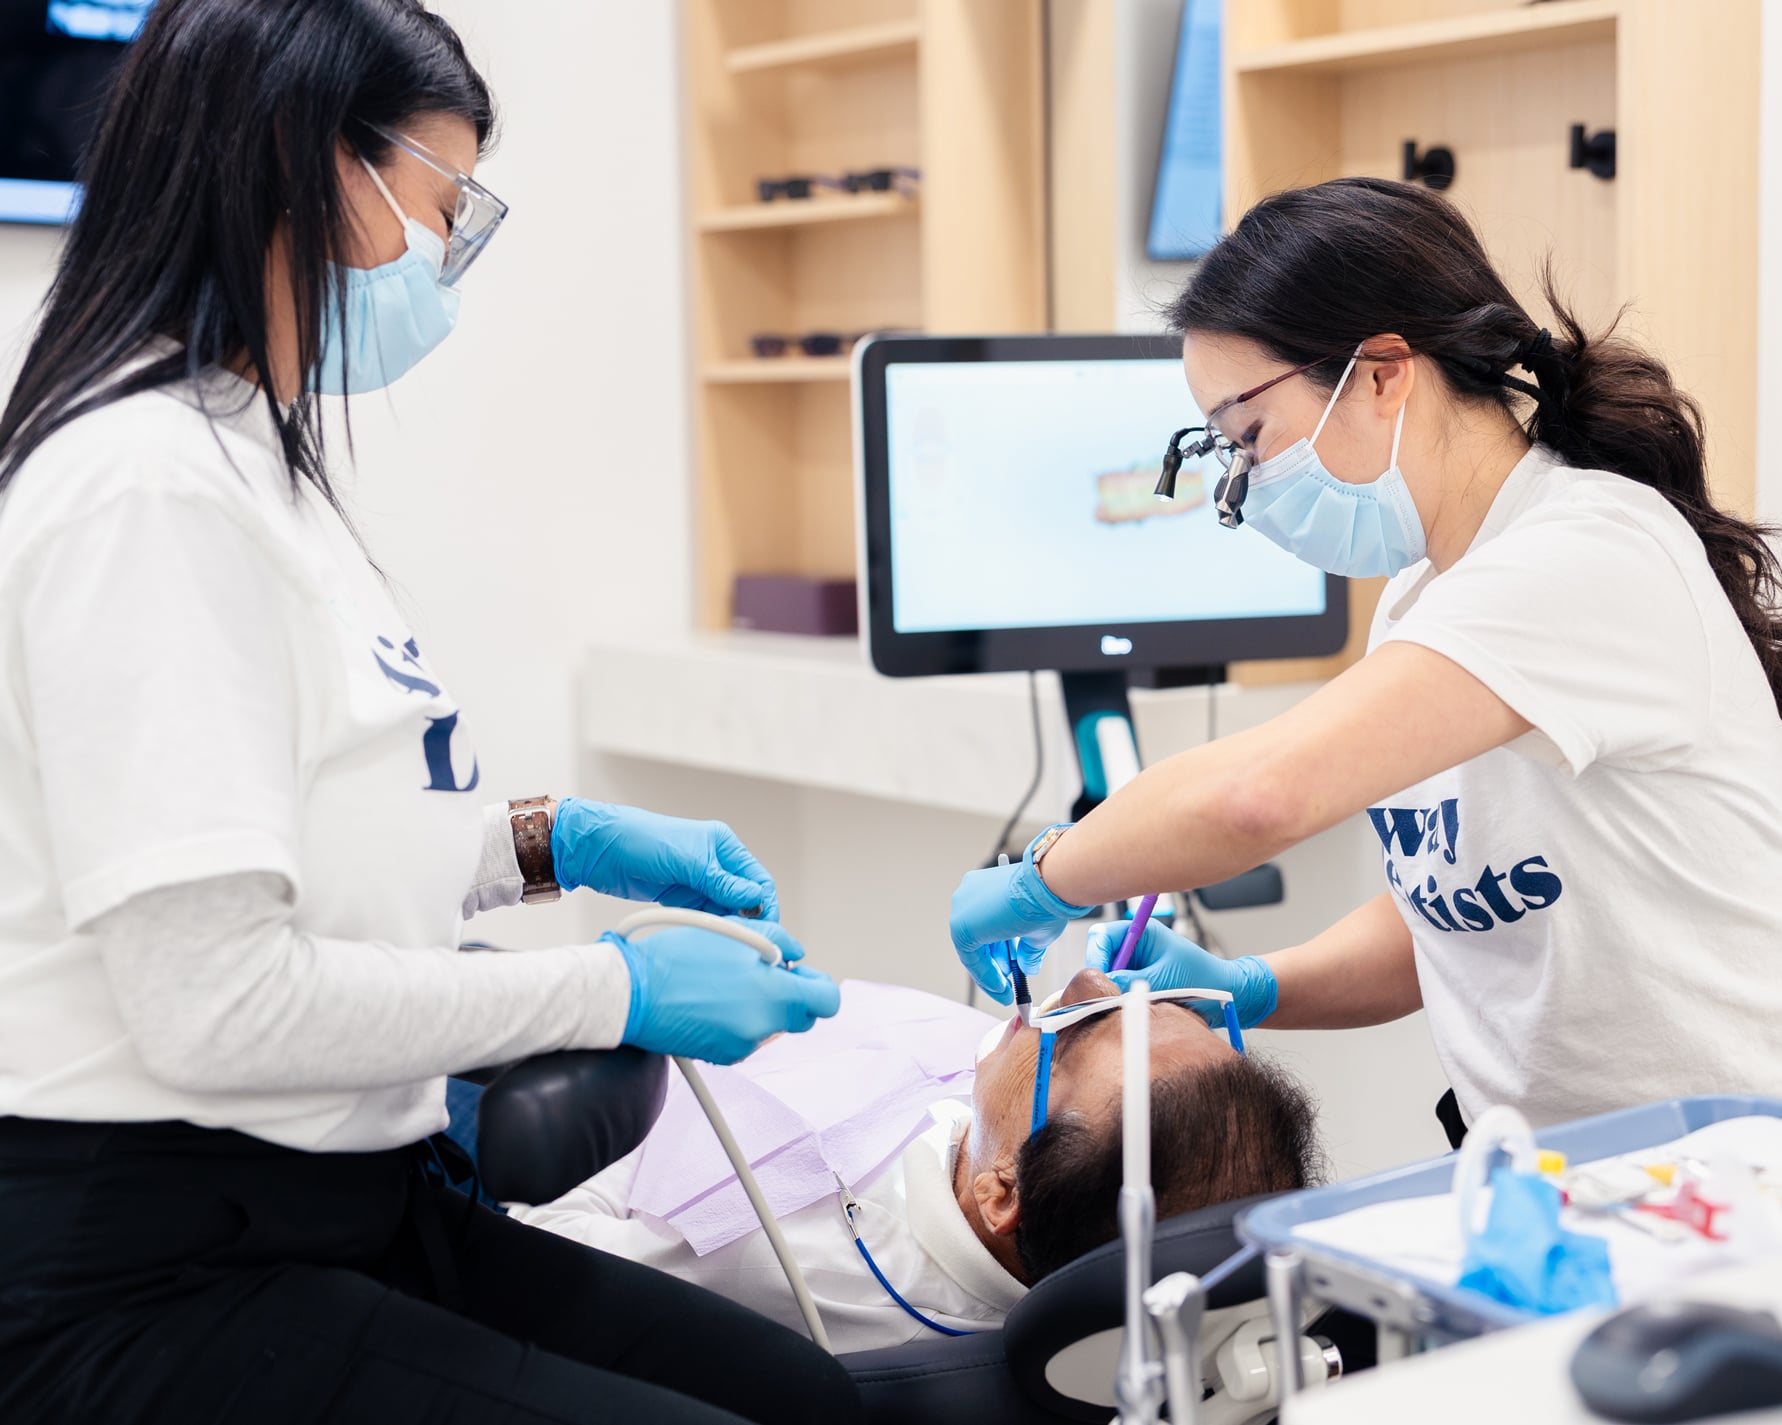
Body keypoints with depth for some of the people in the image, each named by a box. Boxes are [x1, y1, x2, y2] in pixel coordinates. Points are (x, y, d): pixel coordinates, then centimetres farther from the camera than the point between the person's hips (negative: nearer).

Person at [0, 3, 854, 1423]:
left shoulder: (251, 457, 13)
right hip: (142, 1269, -9)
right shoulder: (152, 485, -18)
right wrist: (612, 989, -14)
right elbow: (212, 997, -23)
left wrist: (552, 843, 11)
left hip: (334, 1205, 10)